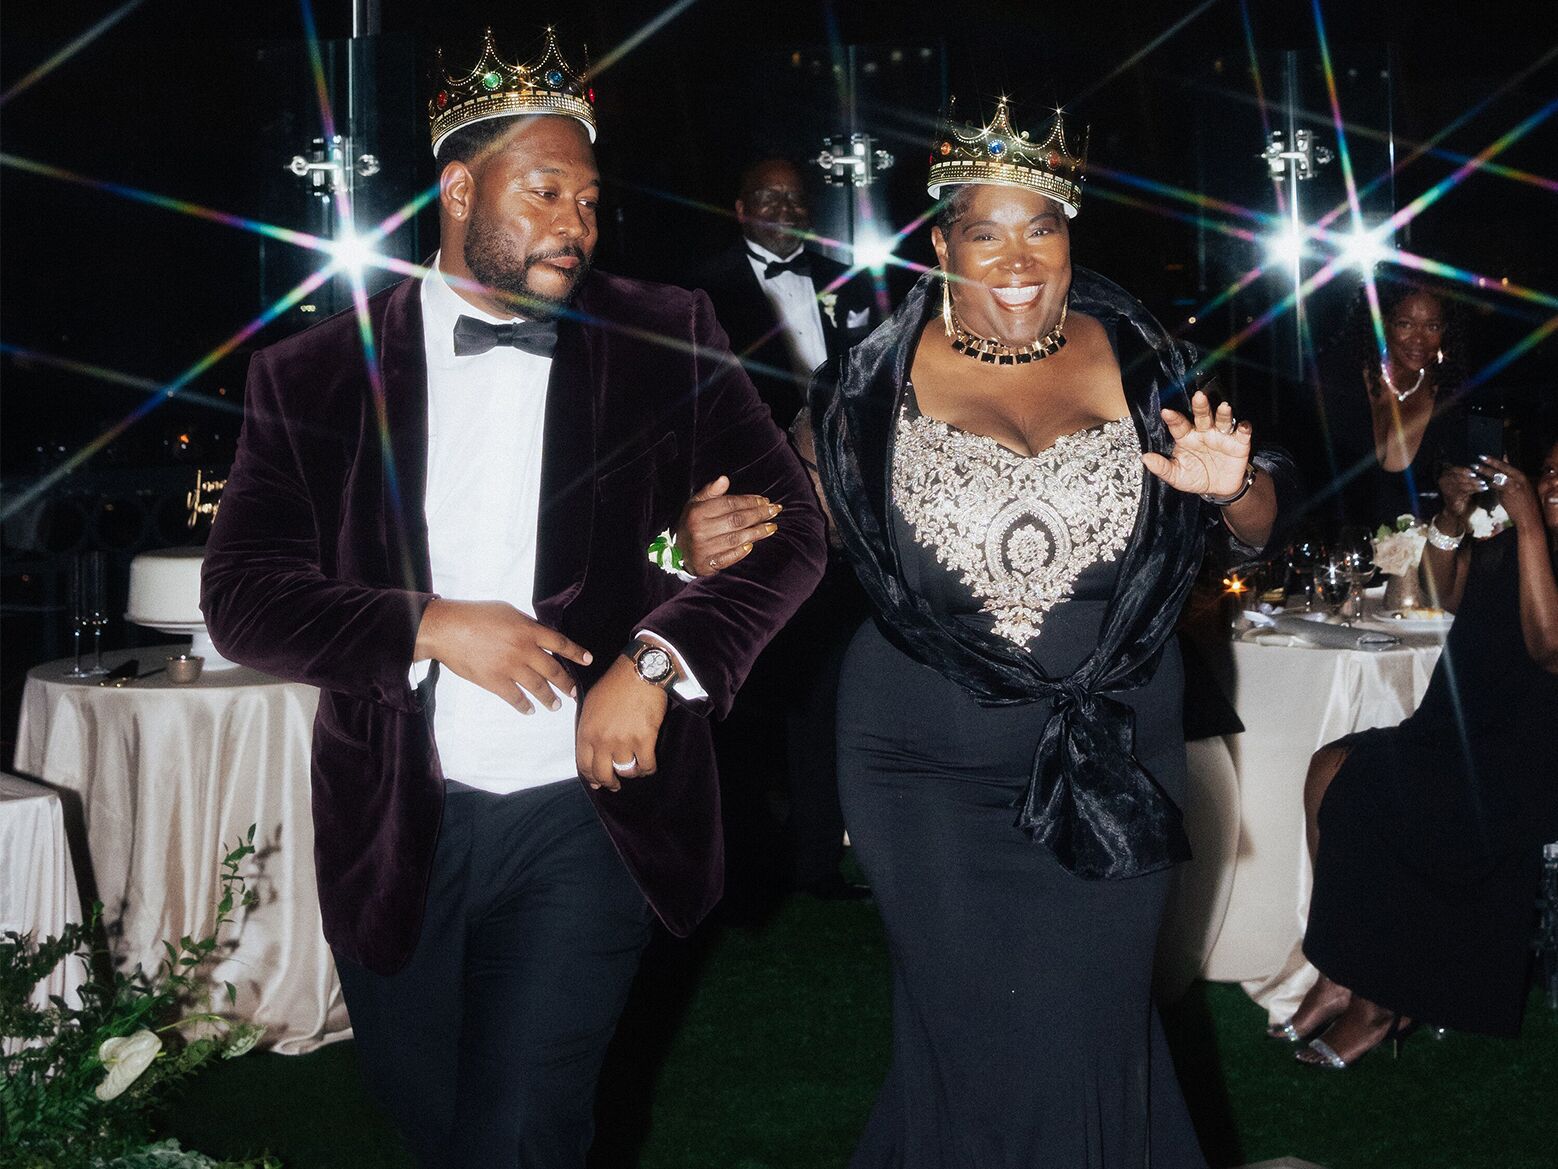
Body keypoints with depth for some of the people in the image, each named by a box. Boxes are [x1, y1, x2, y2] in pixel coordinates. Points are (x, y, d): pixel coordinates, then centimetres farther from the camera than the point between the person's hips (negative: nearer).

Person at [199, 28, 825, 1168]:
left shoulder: (666, 341, 0)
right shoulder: (316, 374, 0)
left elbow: (787, 522, -3)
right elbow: (242, 597, -4)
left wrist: (657, 659, -16)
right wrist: (433, 626, -16)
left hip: (587, 818, -1)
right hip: (395, 830, 2)